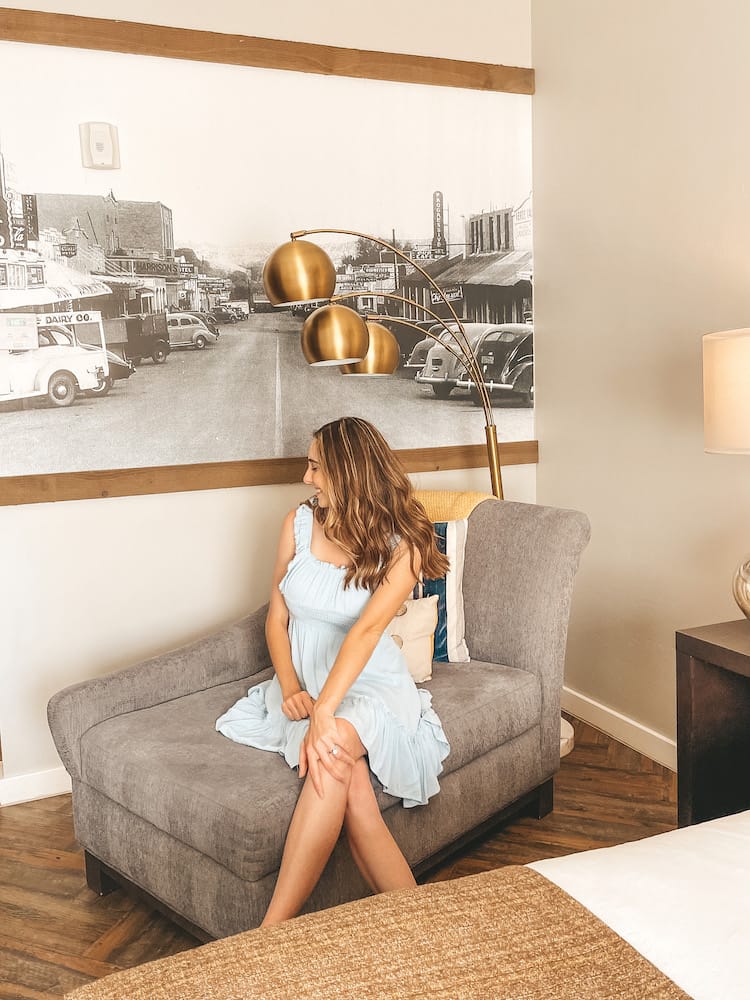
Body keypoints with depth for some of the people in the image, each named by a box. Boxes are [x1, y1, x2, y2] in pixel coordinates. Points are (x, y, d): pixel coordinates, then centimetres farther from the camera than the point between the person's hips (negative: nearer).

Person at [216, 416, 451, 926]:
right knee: (353, 788, -30)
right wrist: (289, 688, -9)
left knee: (335, 750, -37)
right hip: (304, 685, 3)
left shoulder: (401, 545, -8)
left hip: (371, 687, -3)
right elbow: (277, 617, 9)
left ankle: (273, 930, -34)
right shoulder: (300, 522, 5)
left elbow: (366, 630, -24)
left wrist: (324, 715, -36)